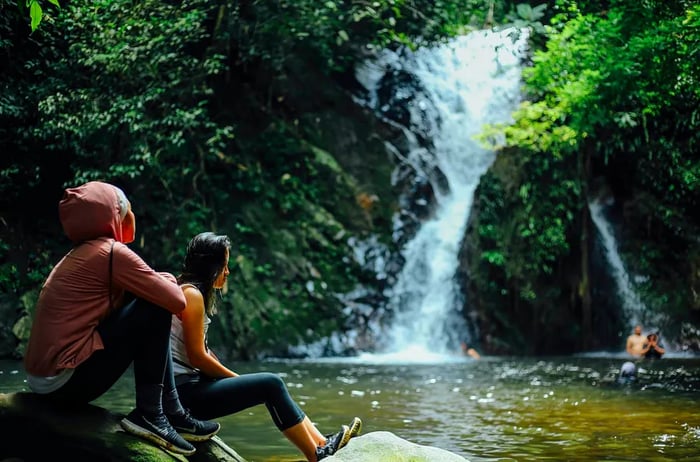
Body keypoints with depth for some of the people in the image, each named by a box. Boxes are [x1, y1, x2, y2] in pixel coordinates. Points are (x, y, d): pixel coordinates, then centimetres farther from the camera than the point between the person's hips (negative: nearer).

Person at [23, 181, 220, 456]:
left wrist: (162, 283, 9)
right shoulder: (112, 251, -11)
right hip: (67, 380, -9)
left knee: (150, 299, 15)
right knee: (155, 308, -8)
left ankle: (171, 411, 14)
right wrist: (167, 280, 11)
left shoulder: (79, 254, 15)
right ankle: (149, 414, -3)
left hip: (44, 378, 9)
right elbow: (176, 301, -12)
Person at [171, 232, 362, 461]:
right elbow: (198, 357, -17)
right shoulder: (192, 294, -13)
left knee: (272, 385, 8)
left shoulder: (187, 291, 18)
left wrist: (232, 377, 7)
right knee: (271, 384, -11)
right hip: (185, 391, -10)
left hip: (189, 386, 10)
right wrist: (236, 378, -5)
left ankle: (321, 443, 3)